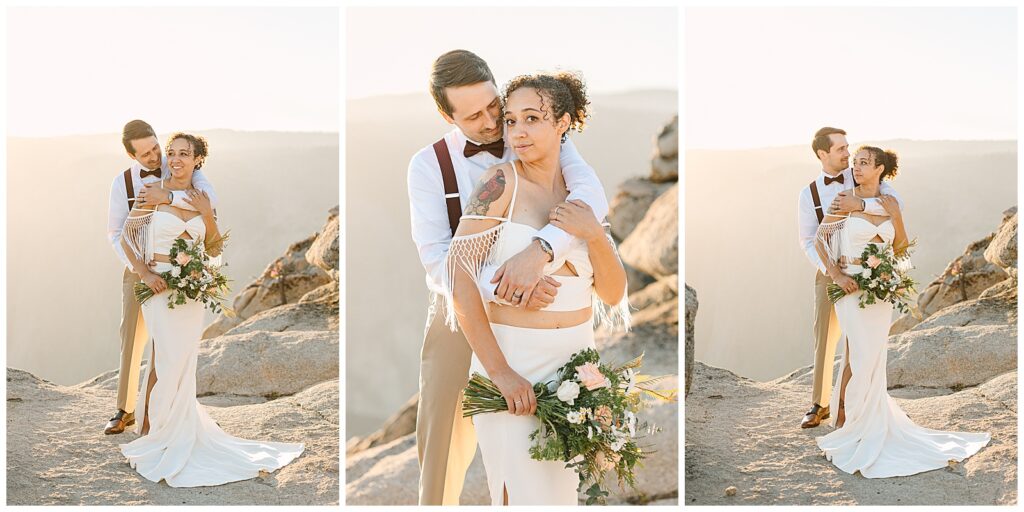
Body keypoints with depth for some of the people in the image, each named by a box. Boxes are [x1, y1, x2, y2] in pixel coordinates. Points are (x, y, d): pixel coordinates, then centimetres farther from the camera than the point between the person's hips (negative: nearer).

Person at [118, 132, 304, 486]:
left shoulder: (201, 199, 9)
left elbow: (214, 248, 11)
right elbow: (126, 238, -4)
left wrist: (208, 215, -4)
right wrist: (144, 273, -15)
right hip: (161, 286, -4)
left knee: (182, 361, 11)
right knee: (168, 360, -5)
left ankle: (178, 434, 25)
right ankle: (149, 432, 10)